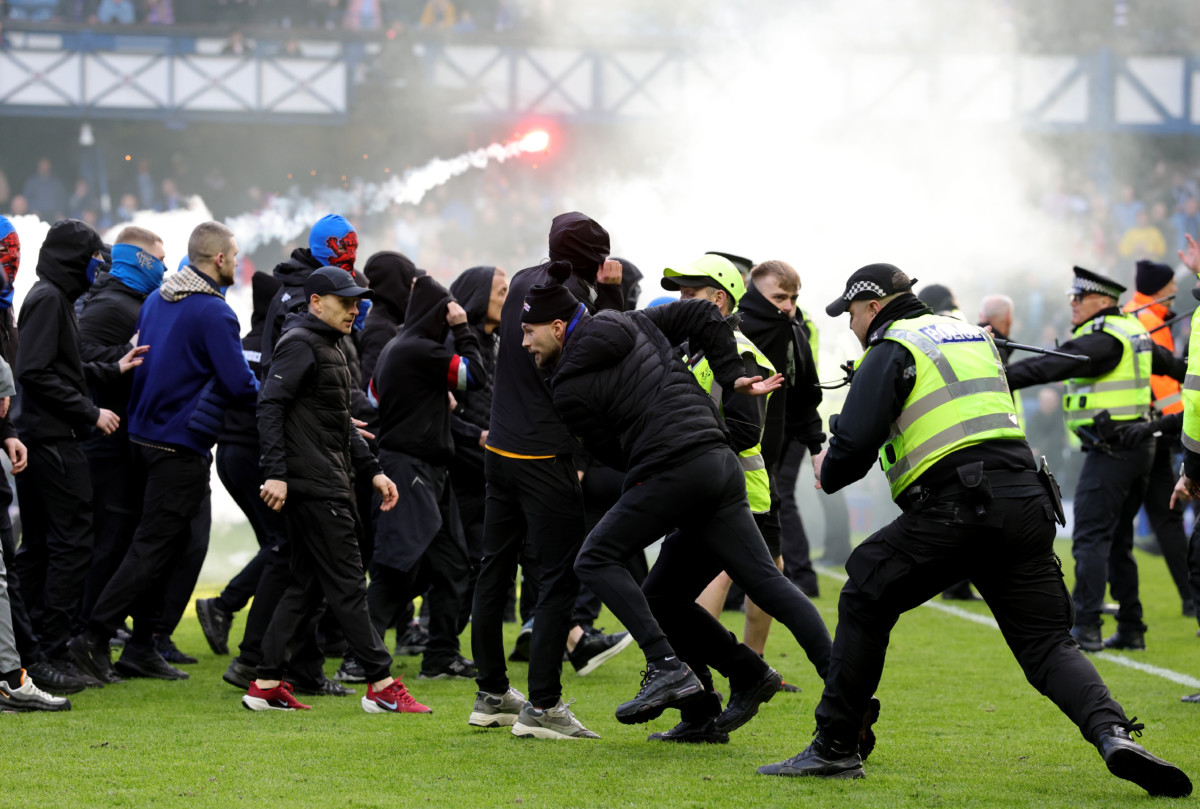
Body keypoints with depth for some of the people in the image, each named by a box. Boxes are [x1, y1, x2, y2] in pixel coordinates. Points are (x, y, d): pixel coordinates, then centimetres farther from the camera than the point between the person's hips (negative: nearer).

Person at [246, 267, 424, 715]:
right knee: (347, 583, -7)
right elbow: (270, 405, -19)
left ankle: (266, 684, 11)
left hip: (331, 483, 10)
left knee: (307, 585, 10)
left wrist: (372, 471, 19)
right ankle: (381, 684, -5)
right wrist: (275, 473, -25)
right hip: (313, 485, -10)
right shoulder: (300, 345, -11)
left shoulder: (330, 347, 21)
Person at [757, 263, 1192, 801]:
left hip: (956, 503, -6)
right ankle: (1112, 733, -22)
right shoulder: (973, 336, 25)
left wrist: (828, 473, 16)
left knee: (865, 602, 10)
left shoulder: (892, 349, 3)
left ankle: (836, 747, 10)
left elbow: (856, 444, -6)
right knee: (1047, 642, 5)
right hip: (1027, 499, 6)